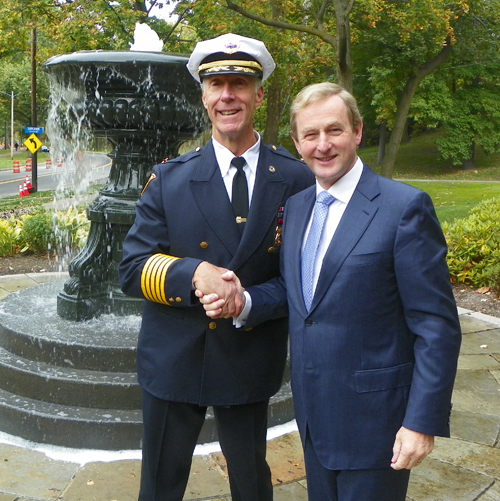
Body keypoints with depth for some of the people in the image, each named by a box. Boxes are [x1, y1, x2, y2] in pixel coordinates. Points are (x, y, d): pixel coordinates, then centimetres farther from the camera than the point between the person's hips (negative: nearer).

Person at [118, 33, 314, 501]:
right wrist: (193, 274, -24)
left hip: (250, 359, 0)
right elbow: (131, 268, -5)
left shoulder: (296, 179, -5)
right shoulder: (169, 178, -3)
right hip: (173, 357, 1)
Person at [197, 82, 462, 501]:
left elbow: (437, 327, -15)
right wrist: (244, 302, -5)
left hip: (373, 415, -6)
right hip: (313, 411, 7)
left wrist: (423, 421, -18)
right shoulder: (296, 206, 7)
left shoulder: (405, 207, -15)